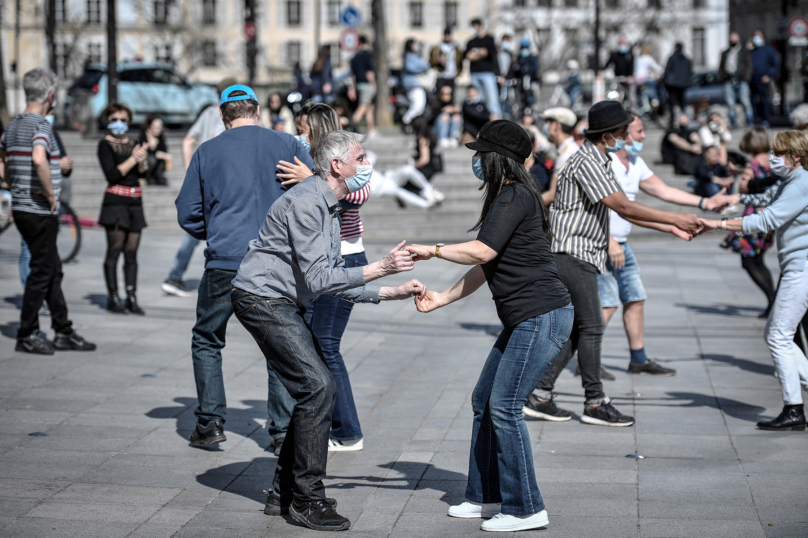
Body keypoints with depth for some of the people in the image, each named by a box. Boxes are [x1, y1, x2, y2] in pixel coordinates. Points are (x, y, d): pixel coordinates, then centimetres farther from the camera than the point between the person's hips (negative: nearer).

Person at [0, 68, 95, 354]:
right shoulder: (40, 125, -17)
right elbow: (39, 159, -35)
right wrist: (51, 194, -23)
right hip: (41, 212, -9)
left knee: (53, 270, 15)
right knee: (42, 272, 0)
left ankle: (64, 332, 20)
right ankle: (27, 335, 6)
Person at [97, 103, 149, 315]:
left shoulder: (133, 144, 15)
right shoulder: (105, 144, -1)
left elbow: (142, 171, 3)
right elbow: (112, 174, -12)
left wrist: (142, 160, -18)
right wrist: (134, 159, -12)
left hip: (135, 202, 5)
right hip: (116, 200, -5)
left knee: (132, 251, 4)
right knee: (115, 249, -5)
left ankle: (132, 298, 5)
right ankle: (113, 298, -1)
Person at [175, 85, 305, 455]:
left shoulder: (207, 152, 5)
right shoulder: (287, 145, 4)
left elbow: (187, 214, 8)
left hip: (225, 263, 0)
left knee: (207, 340, 17)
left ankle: (210, 423, 13)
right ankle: (283, 429, 9)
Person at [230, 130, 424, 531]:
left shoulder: (329, 208, 16)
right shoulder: (306, 202, -17)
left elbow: (334, 282, 16)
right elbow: (319, 279, -22)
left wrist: (393, 293, 9)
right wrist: (381, 268, -21)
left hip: (283, 305, 10)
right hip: (263, 299, -10)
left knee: (317, 389, 9)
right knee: (318, 387, -14)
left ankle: (286, 490, 17)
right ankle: (306, 499, -7)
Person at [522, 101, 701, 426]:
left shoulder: (601, 162, 17)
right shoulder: (586, 162, -16)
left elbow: (625, 211, 19)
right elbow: (623, 207, -21)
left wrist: (671, 228, 13)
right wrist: (675, 219, -17)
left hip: (584, 256, 10)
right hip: (573, 255, -10)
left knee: (574, 329, 9)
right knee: (591, 328, -6)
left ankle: (539, 396, 11)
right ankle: (595, 404, -1)